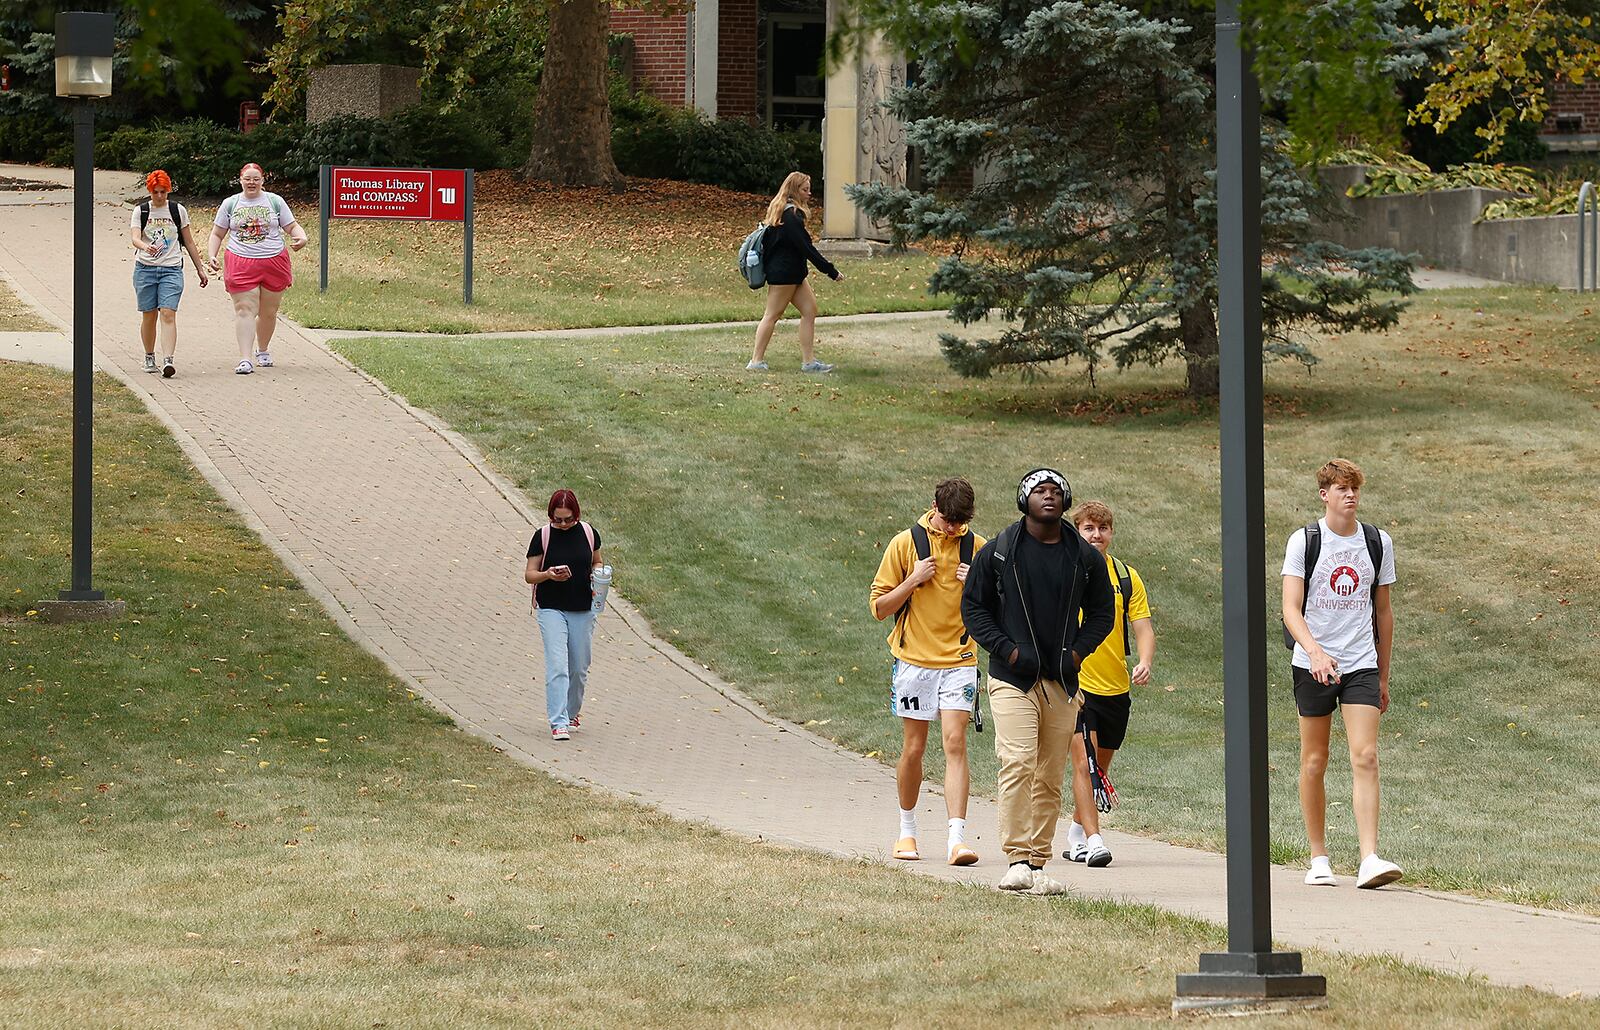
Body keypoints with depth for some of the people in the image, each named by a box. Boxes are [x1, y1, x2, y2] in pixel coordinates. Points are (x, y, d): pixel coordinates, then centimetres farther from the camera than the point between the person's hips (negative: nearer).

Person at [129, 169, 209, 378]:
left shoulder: (178, 210, 7)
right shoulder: (140, 211, 4)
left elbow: (189, 241, 14)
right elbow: (134, 238, -10)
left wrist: (200, 269, 14)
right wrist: (146, 247, -33)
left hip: (172, 269, -1)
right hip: (145, 268, 1)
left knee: (168, 314, -14)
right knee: (149, 316, 5)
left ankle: (168, 360, -24)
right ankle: (149, 357, 24)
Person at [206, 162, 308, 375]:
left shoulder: (274, 201, 8)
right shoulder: (230, 204, 9)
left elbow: (292, 226, 9)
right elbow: (217, 234, 13)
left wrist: (301, 237, -13)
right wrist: (211, 255, -2)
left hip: (273, 262, 1)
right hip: (241, 264, -1)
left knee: (268, 312, 8)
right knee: (245, 310, -12)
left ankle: (263, 350, 31)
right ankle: (245, 358, -19)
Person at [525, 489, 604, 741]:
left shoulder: (588, 533, 3)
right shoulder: (543, 536, -4)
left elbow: (597, 563, 18)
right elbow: (529, 574, -2)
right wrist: (547, 575, -22)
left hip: (583, 609, 3)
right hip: (551, 609, -3)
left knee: (579, 668, 10)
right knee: (557, 666, -14)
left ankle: (571, 713, 31)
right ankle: (558, 723, -17)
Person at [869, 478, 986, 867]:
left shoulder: (977, 547, 4)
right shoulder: (905, 543, 0)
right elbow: (879, 607, 2)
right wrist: (914, 580, -12)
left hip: (959, 661, 0)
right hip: (914, 659, 0)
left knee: (955, 743, -12)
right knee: (913, 748, 5)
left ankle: (957, 838, -18)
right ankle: (907, 831, 24)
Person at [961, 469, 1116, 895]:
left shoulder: (1085, 558, 8)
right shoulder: (997, 552, 1)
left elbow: (1101, 612, 18)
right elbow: (973, 605, 5)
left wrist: (1077, 651, 1)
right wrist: (1006, 649, -8)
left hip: (1062, 682, 4)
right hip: (1012, 679, -4)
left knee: (1050, 779, 6)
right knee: (1018, 763, -19)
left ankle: (1038, 864, 12)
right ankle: (1016, 860, -21)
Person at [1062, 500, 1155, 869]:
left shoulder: (1127, 577, 5)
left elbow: (1143, 627, 1)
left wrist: (1145, 662, -18)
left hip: (1116, 687, 4)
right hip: (1074, 685, -4)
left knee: (1101, 766, 15)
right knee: (1083, 760, -17)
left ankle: (1077, 830, 34)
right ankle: (1093, 840, -20)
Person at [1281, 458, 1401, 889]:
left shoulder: (1377, 542, 8)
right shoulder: (1304, 541, -3)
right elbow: (1291, 609, -11)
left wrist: (1384, 675, 17)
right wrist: (1315, 651, -29)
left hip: (1362, 664, 2)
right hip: (1312, 664, -1)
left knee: (1365, 757, -12)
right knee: (1314, 762, 5)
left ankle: (1369, 860, -19)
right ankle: (1318, 858, 17)